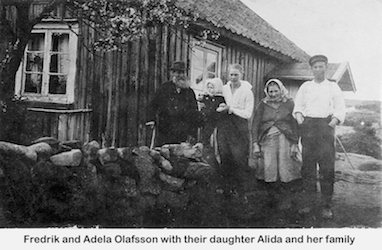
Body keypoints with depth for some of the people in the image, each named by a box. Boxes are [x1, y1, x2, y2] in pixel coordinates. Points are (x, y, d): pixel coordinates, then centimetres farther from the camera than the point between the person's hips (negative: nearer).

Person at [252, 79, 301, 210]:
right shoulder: (262, 105, 11)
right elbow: (255, 125, 8)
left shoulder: (289, 103, 6)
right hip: (267, 140, 2)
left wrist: (294, 144, -3)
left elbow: (295, 124, 4)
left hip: (285, 140, -1)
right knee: (269, 168, -8)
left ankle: (286, 199, 8)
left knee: (284, 168, -7)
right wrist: (255, 144, -1)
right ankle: (276, 196, 9)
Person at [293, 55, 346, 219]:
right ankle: (309, 202, 9)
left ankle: (326, 205, -1)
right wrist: (299, 118, -3)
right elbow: (298, 106, 15)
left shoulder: (333, 87, 12)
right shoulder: (305, 86, 17)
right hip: (308, 127, 2)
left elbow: (340, 110, 7)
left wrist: (332, 123, -8)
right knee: (308, 166, 0)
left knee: (327, 167, -7)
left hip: (325, 126, -2)